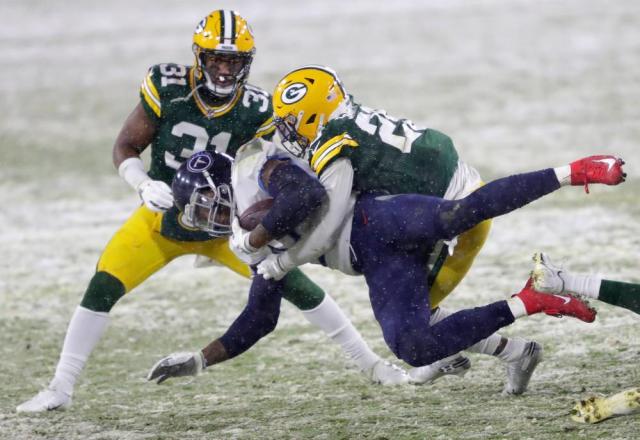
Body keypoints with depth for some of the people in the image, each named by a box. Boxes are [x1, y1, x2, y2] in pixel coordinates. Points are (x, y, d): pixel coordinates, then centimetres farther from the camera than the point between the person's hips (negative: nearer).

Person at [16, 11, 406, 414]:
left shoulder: (255, 110, -17)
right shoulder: (167, 89, -20)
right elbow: (125, 148, -11)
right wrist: (145, 186, -29)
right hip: (162, 219, 0)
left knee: (293, 281, -7)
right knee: (103, 287, -15)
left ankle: (369, 362, 9)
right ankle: (60, 390, -3)